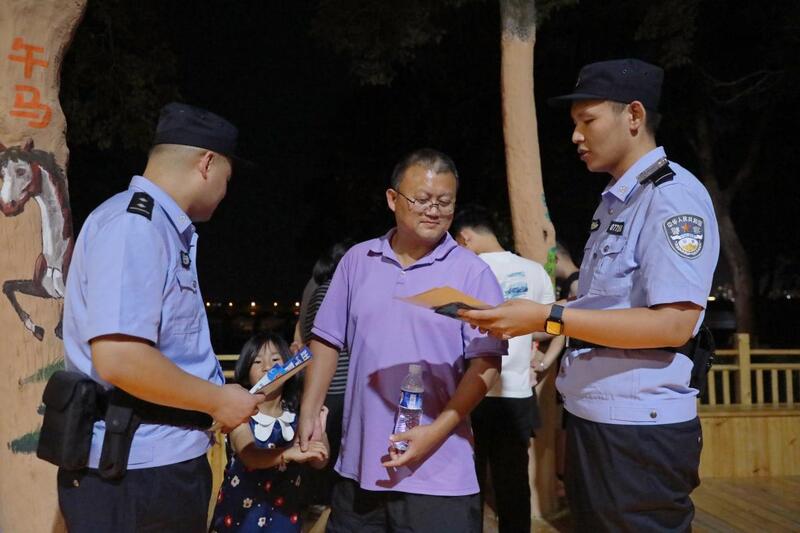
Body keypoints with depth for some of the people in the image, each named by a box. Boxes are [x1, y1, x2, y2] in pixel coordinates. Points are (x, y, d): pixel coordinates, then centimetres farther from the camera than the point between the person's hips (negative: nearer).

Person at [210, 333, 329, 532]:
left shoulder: (297, 415, -5)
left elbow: (318, 462, -9)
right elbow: (250, 456, -31)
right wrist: (289, 453, -49)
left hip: (283, 513, 2)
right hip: (241, 512, -2)